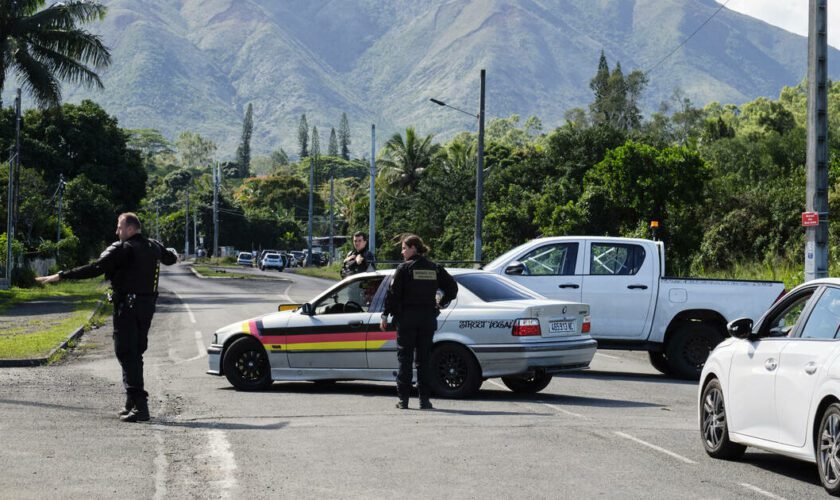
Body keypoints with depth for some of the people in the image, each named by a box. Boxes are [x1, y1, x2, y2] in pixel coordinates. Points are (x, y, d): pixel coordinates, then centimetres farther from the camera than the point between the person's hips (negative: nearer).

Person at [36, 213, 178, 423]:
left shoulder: (122, 249, -13)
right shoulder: (154, 247, 11)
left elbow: (95, 269, -20)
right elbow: (169, 258, 33)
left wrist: (61, 276, -20)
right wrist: (173, 257, 59)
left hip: (127, 306, -8)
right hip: (148, 304, 8)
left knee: (127, 354, -7)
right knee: (135, 354, 17)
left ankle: (139, 404, -16)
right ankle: (133, 403, 21)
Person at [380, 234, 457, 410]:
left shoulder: (404, 268, -6)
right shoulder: (435, 268, 7)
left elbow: (393, 293, -9)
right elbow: (452, 288, 6)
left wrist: (385, 316, -4)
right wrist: (441, 304, 16)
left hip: (406, 318, -4)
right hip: (428, 318, 4)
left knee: (405, 358, 2)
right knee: (424, 359, 8)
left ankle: (403, 399, 1)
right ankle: (424, 399, 4)